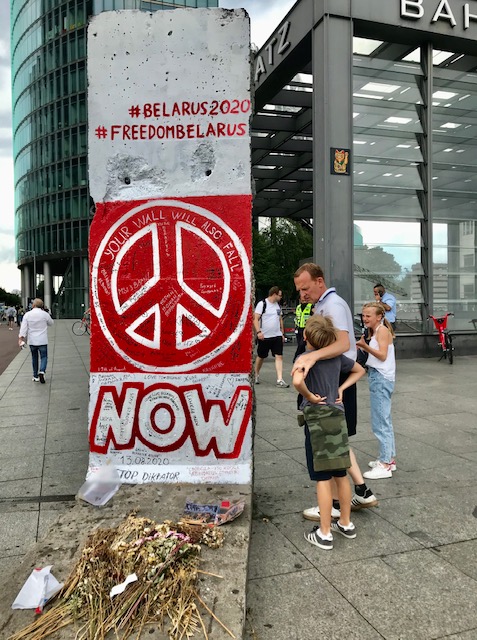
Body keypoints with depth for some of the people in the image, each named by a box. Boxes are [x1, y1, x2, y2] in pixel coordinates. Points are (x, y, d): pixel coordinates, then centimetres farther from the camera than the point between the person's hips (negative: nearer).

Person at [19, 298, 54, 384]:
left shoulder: (27, 314, -3)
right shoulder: (45, 314, -6)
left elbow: (23, 327, -8)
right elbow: (51, 323, 12)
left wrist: (21, 338, -6)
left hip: (32, 341, 2)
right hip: (42, 341, -2)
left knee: (34, 358, 15)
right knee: (44, 357, 6)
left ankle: (35, 376, 20)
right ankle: (42, 371, -20)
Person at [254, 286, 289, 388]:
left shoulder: (278, 305, 11)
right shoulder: (262, 304, -9)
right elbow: (255, 319, -13)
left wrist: (282, 333, 17)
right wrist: (258, 331, -23)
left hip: (277, 336, 5)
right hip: (264, 336, -5)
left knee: (279, 356, -5)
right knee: (261, 356, 11)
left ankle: (280, 380, -7)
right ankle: (256, 375, 33)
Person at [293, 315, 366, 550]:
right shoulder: (336, 356, 5)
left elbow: (297, 381, -34)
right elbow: (359, 371, 21)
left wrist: (309, 396, -16)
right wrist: (341, 388, 11)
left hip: (317, 419, -6)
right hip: (338, 416, 6)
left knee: (322, 478, 1)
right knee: (340, 475, 16)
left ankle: (324, 534, 11)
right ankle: (346, 524, 30)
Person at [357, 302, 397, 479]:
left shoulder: (382, 330, -11)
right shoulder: (375, 331, 17)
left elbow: (382, 355, -19)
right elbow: (375, 353, 10)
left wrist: (365, 345, -28)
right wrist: (363, 346, -2)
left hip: (381, 378, -11)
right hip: (377, 377, 11)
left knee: (380, 421, -7)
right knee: (384, 419, 16)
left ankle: (385, 465, -2)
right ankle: (389, 458, 27)